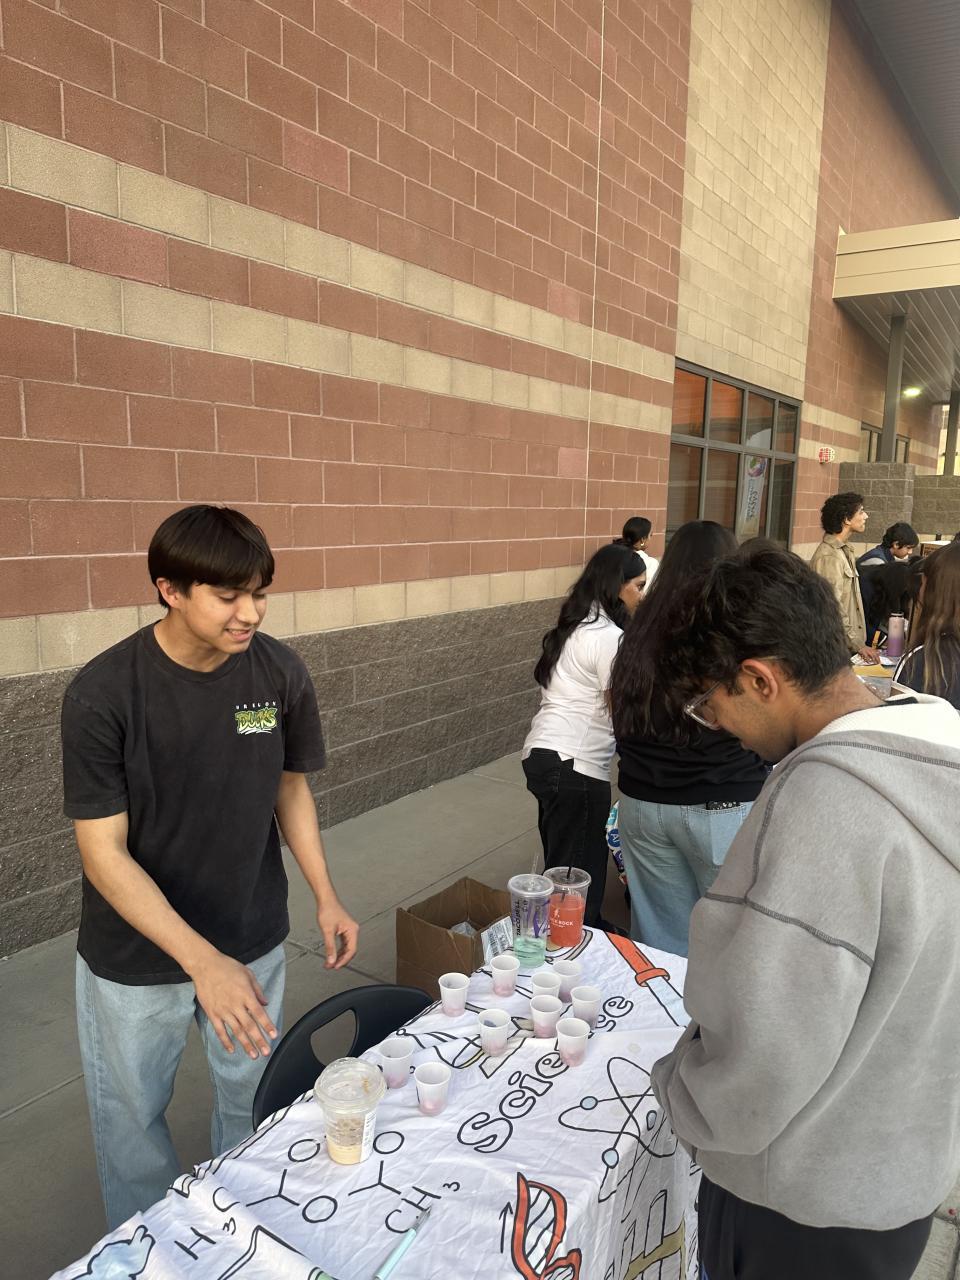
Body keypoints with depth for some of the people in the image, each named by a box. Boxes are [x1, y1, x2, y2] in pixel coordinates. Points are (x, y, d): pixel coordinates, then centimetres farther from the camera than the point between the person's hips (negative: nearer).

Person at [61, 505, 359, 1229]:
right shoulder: (102, 694, -23)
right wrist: (202, 960, -29)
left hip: (254, 940, 3)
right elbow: (104, 853, -20)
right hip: (135, 957, -2)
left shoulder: (281, 672, -13)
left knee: (255, 1101, 20)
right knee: (131, 1115, 19)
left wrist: (326, 896, -4)